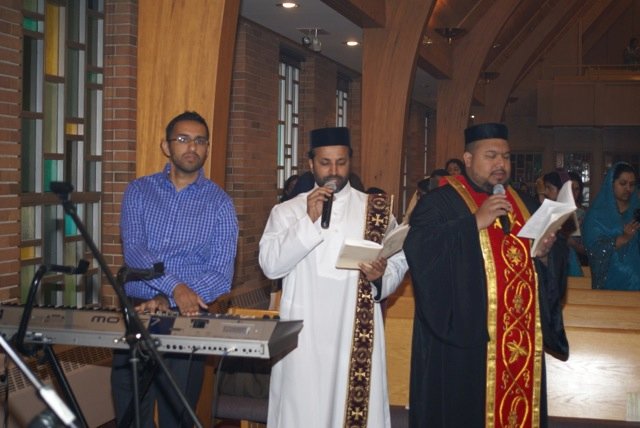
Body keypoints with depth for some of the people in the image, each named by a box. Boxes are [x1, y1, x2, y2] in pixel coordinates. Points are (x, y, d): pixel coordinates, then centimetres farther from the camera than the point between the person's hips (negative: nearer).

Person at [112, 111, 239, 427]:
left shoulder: (219, 203, 1)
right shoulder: (139, 191, 5)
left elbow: (221, 274, -7)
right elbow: (133, 250, -9)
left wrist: (168, 301, -18)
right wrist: (176, 287, -23)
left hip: (186, 318, -1)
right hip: (135, 311, 1)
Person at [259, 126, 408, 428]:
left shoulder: (376, 208, 9)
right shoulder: (287, 211, 6)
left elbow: (399, 262, 6)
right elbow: (270, 265, -7)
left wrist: (380, 276, -16)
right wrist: (310, 220, -13)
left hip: (358, 333, 1)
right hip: (305, 335, 0)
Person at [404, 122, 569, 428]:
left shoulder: (519, 204, 18)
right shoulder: (440, 202, -2)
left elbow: (548, 271, 21)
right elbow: (418, 248, -20)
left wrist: (545, 253, -2)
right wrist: (475, 222, -20)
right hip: (462, 338, -6)